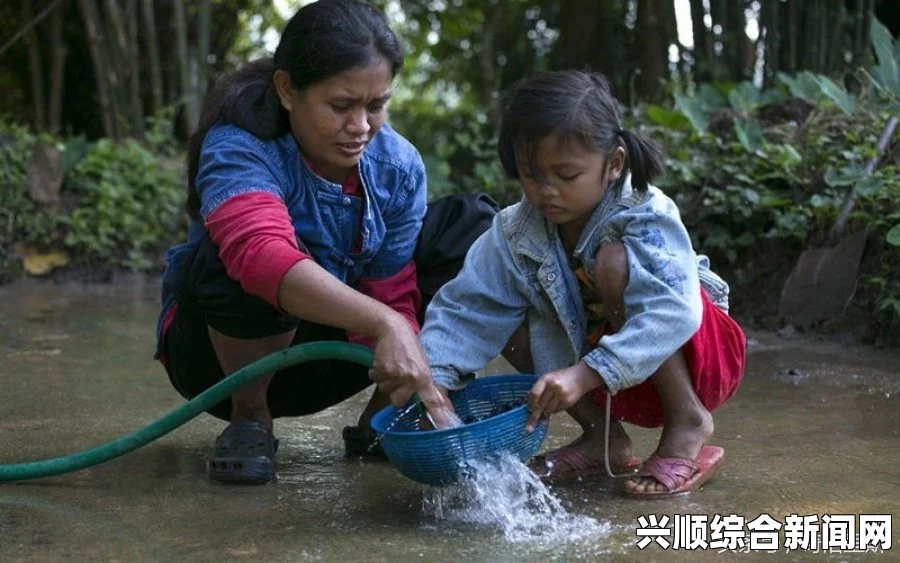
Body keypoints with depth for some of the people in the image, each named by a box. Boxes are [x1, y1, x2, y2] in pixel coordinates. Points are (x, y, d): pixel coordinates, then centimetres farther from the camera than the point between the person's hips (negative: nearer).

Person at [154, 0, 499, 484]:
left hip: (336, 345, 5)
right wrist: (385, 325, -60)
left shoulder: (397, 164, -13)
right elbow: (261, 254, -49)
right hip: (228, 348, -5)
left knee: (471, 226, -7)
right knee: (240, 266, -39)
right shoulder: (238, 148, -28)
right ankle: (250, 417, -10)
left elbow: (392, 294, -14)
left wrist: (415, 390, -32)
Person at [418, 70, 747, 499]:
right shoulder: (516, 233, -11)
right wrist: (434, 380, -34)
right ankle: (603, 437, 0)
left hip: (702, 356, -5)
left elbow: (671, 312, -39)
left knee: (615, 259, -28)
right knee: (515, 320, -10)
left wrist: (584, 374, -50)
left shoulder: (646, 219, -25)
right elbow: (468, 310, -16)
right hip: (620, 385, 5)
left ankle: (687, 421, -15)